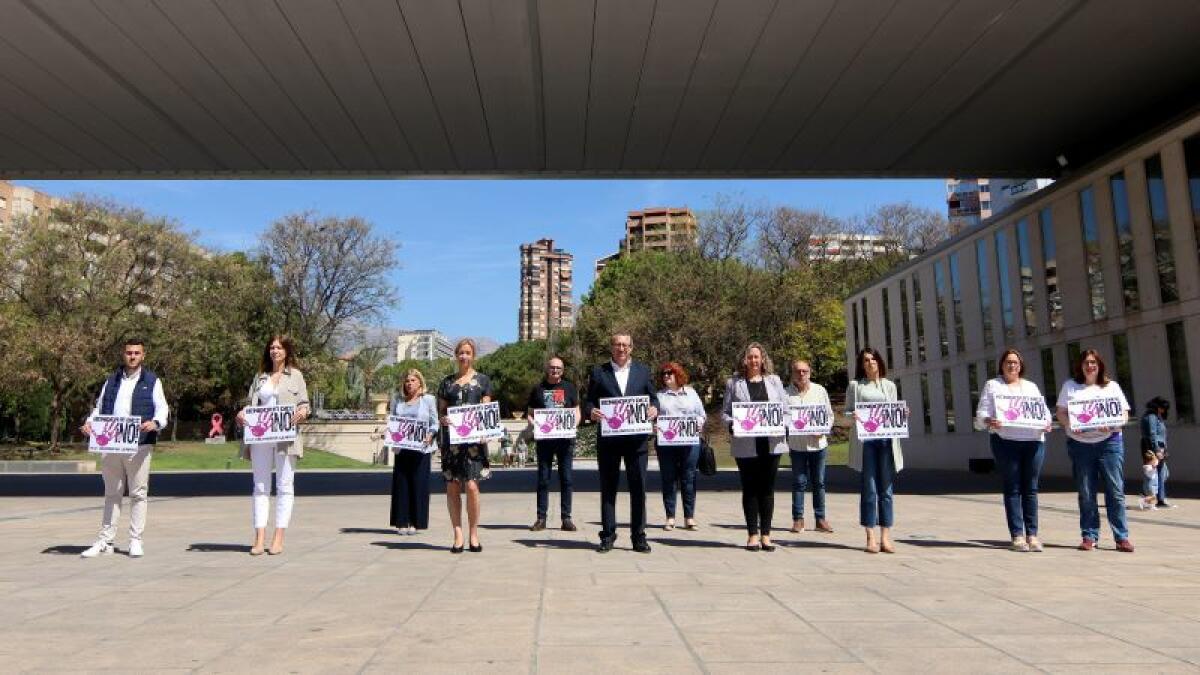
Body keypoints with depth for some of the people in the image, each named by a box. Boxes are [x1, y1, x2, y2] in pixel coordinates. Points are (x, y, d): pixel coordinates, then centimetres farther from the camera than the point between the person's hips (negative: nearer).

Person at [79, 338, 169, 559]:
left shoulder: (152, 381, 7)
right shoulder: (111, 381, 18)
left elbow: (162, 409, 0)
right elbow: (99, 407, 18)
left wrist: (155, 423, -21)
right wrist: (90, 422, -1)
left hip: (139, 445, -3)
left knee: (138, 494, 1)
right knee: (111, 493, 10)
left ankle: (136, 540, 8)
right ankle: (105, 541, 16)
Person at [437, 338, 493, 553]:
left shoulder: (482, 380, 10)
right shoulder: (447, 382, 15)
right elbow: (440, 410, 16)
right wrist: (442, 419, -7)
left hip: (474, 438, -2)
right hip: (451, 438, 3)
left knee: (471, 486, -10)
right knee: (452, 487, 2)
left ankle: (474, 534, 3)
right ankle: (458, 535, 10)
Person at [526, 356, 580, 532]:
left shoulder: (569, 388, 9)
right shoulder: (538, 389, 9)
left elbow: (577, 412, 10)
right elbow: (529, 414, 10)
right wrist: (535, 426, -10)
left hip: (565, 438, 0)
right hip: (544, 439, 0)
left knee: (566, 478, 2)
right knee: (543, 479, 4)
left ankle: (566, 518, 8)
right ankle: (541, 518, 10)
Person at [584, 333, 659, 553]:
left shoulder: (643, 370, 12)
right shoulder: (598, 372, 8)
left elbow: (653, 398, 12)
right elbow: (588, 402, 6)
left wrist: (654, 409, -10)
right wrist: (591, 412, -16)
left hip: (637, 438, 1)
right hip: (608, 438, 0)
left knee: (638, 486, 2)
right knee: (608, 487, 5)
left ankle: (639, 536, 11)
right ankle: (607, 535, 14)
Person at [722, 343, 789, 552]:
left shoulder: (774, 381, 10)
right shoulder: (733, 383, 5)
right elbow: (725, 412, 4)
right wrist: (734, 424, -15)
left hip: (771, 442, 2)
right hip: (745, 445, -1)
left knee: (767, 488, 6)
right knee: (750, 489, 4)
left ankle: (765, 534, 15)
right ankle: (752, 534, 13)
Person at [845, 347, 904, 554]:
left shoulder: (889, 385, 17)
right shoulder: (855, 385, 9)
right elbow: (847, 412, 7)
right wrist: (853, 417, -14)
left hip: (886, 439, 2)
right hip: (865, 440, -2)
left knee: (886, 489, 3)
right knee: (869, 489, -2)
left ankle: (885, 537, 7)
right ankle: (871, 537, 3)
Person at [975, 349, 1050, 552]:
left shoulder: (1031, 387, 22)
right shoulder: (992, 385, 10)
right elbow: (981, 413, 2)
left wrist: (1046, 423, -4)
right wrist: (989, 421, -20)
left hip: (1034, 441, 3)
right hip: (1006, 442, -3)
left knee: (1030, 488, 3)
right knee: (1012, 488, -2)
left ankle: (1032, 534, 8)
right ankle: (1017, 536, 1)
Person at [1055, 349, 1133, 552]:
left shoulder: (1112, 386, 12)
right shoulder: (1070, 386, 12)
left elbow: (1124, 415, 7)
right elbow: (1061, 413, 8)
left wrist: (1111, 425, -13)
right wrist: (1071, 425, -13)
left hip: (1109, 442, 0)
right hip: (1079, 443, 0)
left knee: (1115, 491, -3)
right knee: (1086, 493, 3)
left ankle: (1122, 537, 3)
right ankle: (1089, 536, 10)